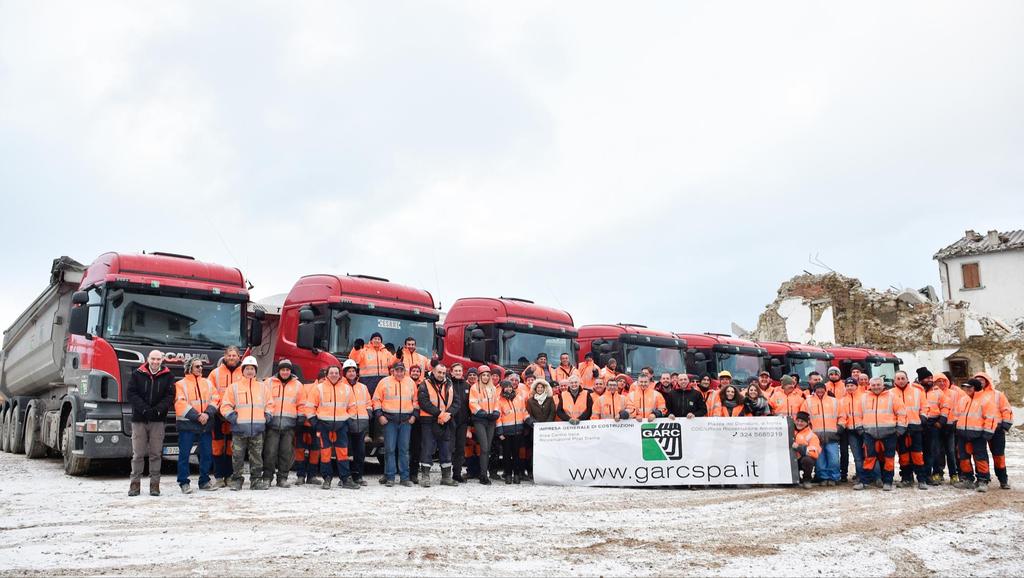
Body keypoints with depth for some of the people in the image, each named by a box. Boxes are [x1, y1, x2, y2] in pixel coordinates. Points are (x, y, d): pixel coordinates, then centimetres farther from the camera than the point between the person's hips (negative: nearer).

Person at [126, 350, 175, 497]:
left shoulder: (167, 376, 5)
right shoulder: (137, 374, 4)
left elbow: (170, 396, 0)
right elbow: (130, 393, -2)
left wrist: (157, 410, -15)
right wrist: (144, 409, -14)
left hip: (158, 420, 0)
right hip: (139, 419, 0)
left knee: (156, 454, 3)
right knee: (138, 454, 3)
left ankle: (155, 484, 8)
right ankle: (135, 483, 11)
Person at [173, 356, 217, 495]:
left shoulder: (208, 383, 15)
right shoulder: (181, 384, 1)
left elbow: (214, 400, 8)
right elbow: (180, 404, -10)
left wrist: (208, 413, -11)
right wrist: (197, 416, -17)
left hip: (206, 424, 4)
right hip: (187, 425, -4)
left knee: (207, 454, 7)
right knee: (184, 454, -3)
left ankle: (204, 481, 18)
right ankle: (184, 483, 5)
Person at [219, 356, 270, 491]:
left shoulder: (262, 387, 13)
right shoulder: (234, 387, 4)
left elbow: (268, 404, 20)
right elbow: (225, 406, 3)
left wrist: (267, 416, 6)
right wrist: (233, 417, -8)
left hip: (257, 428, 2)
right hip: (239, 429, -2)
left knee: (257, 456, 5)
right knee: (237, 456, 0)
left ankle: (256, 481, 12)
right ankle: (236, 480, 11)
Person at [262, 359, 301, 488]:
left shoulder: (297, 385, 13)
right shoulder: (269, 382, 8)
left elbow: (301, 404, 17)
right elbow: (265, 400, 1)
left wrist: (301, 415, 9)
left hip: (289, 424, 2)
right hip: (273, 422, -2)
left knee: (286, 452, 3)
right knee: (270, 451, -4)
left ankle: (282, 478, 12)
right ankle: (267, 477, 6)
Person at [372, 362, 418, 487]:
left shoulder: (410, 382, 10)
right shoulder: (384, 382, 2)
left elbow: (415, 400, 16)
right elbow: (376, 400, 3)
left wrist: (414, 415, 7)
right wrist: (379, 415, -5)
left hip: (406, 421, 2)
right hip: (389, 420, -2)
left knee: (404, 449, 4)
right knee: (390, 449, -2)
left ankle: (404, 477, 9)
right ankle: (390, 477, 5)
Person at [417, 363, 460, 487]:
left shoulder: (449, 386, 13)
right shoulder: (425, 385, -3)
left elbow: (456, 402, 7)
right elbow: (424, 403, -14)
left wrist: (449, 413, -12)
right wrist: (440, 414, -17)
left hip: (446, 423, 5)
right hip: (429, 422, -5)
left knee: (446, 449, 9)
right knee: (427, 449, -4)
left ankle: (446, 477, 18)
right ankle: (425, 477, 1)